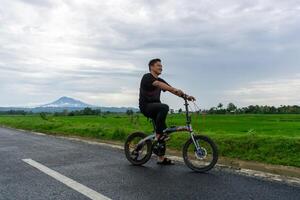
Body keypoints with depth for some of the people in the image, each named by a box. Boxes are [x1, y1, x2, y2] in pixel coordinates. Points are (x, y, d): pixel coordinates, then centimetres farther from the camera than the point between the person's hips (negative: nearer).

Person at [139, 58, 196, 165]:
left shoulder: (160, 80, 15)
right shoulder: (147, 77, -9)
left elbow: (171, 89, 3)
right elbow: (158, 84, -28)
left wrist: (186, 96, -12)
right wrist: (175, 90, -42)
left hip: (154, 107, 8)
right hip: (146, 106, -8)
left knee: (162, 131, 3)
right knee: (164, 107, -34)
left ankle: (161, 158, 11)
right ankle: (158, 134, -25)